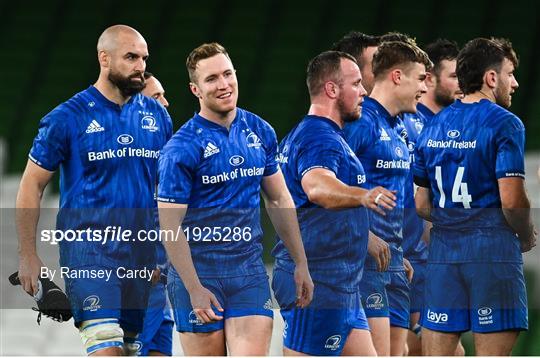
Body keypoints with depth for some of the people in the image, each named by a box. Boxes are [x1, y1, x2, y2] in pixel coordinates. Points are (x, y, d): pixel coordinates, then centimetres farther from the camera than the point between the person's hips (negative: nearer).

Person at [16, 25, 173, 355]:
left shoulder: (157, 116, 9)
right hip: (88, 250, -5)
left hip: (144, 253, 5)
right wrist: (28, 256, -4)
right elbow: (32, 185, 0)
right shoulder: (68, 117, -4)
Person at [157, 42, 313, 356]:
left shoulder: (260, 132, 6)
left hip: (249, 270, 4)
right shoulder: (182, 148, -10)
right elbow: (170, 226, -12)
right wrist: (194, 289, -17)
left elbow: (279, 200, 16)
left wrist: (301, 263, 12)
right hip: (198, 271, -4)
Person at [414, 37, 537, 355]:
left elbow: (422, 205, 14)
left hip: (443, 249, 6)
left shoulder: (433, 127, 13)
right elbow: (512, 200, -16)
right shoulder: (504, 124, -8)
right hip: (493, 252, -6)